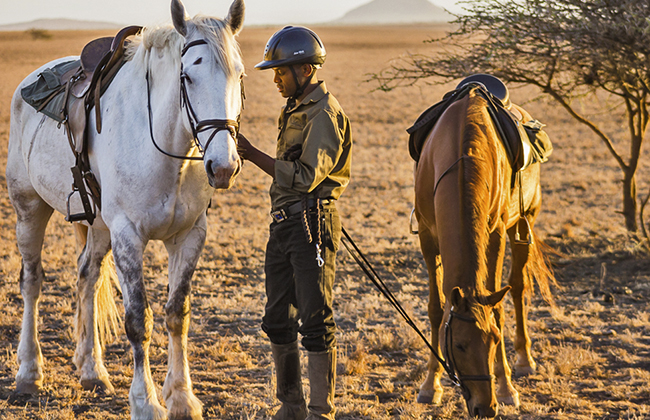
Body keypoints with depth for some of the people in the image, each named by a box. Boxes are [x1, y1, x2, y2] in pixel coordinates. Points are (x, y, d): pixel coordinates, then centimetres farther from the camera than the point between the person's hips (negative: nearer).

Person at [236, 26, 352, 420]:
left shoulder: (325, 114, -13)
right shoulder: (295, 109, 18)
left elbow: (306, 176, -21)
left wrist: (252, 153, -19)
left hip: (311, 224, -10)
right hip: (284, 224, 10)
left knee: (315, 320, -8)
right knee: (278, 319, 12)